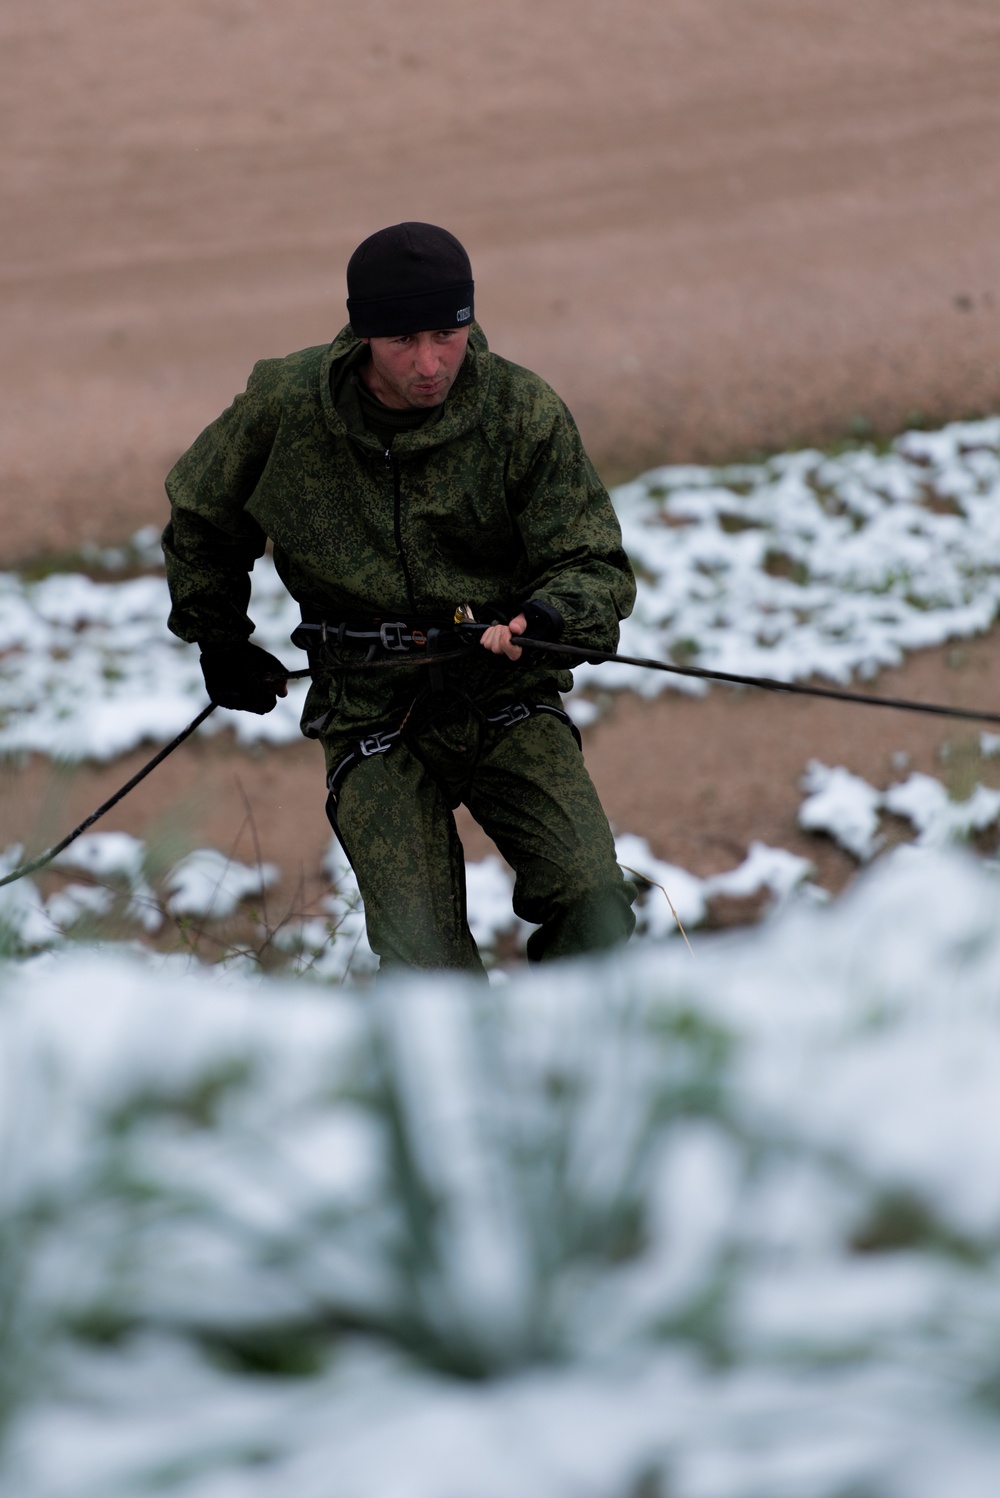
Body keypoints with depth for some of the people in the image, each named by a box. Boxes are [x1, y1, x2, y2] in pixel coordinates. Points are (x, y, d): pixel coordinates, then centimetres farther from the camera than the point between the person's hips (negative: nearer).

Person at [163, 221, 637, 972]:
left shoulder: (525, 412, -8)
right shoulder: (285, 408, -5)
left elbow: (597, 568, -4)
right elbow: (201, 517, 16)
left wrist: (549, 616, -26)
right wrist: (218, 640, 24)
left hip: (509, 704, 0)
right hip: (375, 718, 0)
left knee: (596, 906, -20)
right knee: (425, 963, -16)